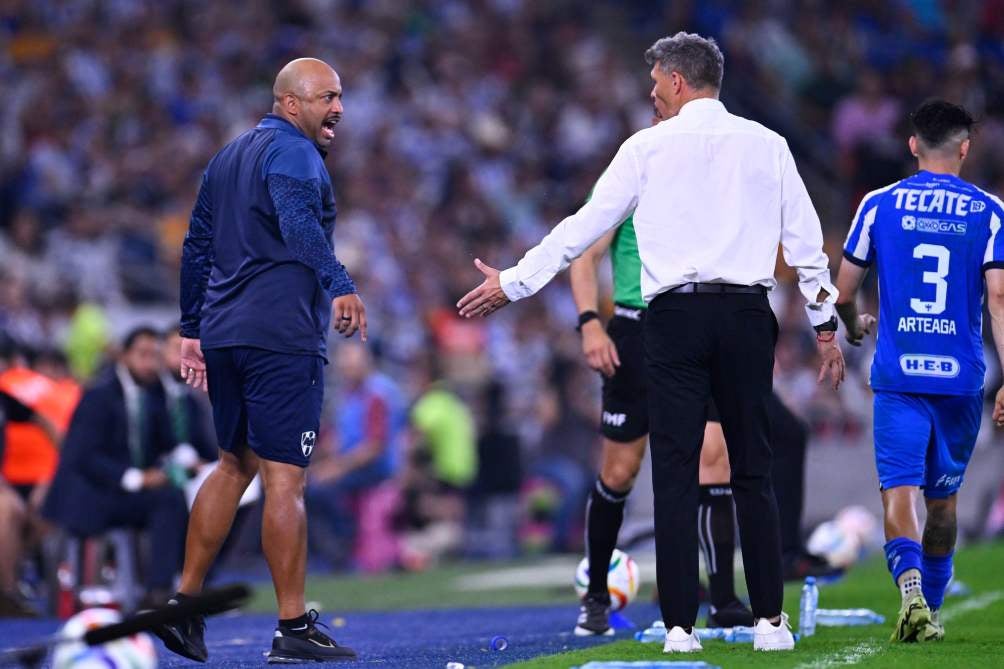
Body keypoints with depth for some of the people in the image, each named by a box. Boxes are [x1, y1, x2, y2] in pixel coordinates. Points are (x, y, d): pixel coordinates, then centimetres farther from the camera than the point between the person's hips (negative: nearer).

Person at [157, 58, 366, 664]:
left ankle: (186, 599, 19)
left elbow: (197, 247, 24)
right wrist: (339, 285, -38)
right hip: (282, 336, -9)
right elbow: (299, 223, -27)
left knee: (234, 465, 20)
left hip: (224, 334, 9)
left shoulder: (228, 158, 21)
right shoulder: (293, 152, -8)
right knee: (285, 479, -7)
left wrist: (194, 330, 29)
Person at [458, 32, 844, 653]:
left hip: (676, 320, -2)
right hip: (747, 314, 2)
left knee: (675, 474, 0)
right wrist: (825, 324, 17)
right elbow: (806, 238, 9)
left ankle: (680, 626, -4)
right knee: (753, 473, 6)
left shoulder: (648, 147, 3)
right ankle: (770, 620, 2)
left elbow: (585, 225, 5)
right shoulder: (765, 144, 9)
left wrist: (513, 282, 13)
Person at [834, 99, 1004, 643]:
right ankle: (931, 610, 25)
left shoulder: (880, 204, 4)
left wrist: (855, 326, 31)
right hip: (960, 376, 1)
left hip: (898, 376, -1)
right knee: (943, 497, 17)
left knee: (900, 491, -7)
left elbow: (842, 292, 8)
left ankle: (911, 587, -32)